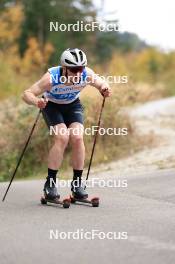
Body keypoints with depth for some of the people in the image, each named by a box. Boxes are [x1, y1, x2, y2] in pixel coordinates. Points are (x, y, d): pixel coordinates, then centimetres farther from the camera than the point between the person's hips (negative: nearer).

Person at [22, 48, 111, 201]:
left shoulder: (87, 75, -27)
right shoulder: (52, 78, -36)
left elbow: (102, 84, -7)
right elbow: (27, 94, -33)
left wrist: (105, 89, -30)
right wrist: (36, 101, -55)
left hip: (73, 105, 3)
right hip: (52, 105, -3)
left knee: (77, 138, -18)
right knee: (62, 137, -24)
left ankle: (77, 183, -4)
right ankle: (50, 183, -14)